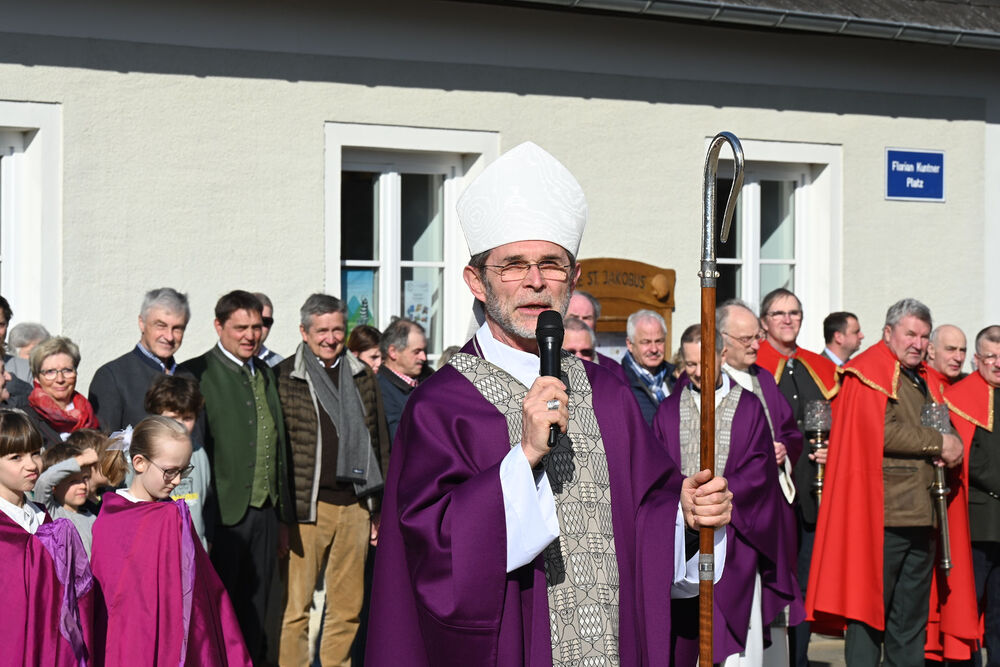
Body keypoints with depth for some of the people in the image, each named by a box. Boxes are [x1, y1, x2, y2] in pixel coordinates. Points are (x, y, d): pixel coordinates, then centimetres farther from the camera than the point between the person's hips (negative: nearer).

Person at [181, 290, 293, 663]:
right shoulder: (197, 375, -6)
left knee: (254, 612, 12)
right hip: (224, 514, -6)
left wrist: (283, 516, 18)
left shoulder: (266, 375, 16)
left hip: (264, 512, 6)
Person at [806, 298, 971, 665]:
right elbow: (881, 431, -17)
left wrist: (949, 448, 7)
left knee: (912, 613, 10)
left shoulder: (920, 380, 21)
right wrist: (939, 443, -10)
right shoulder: (870, 371, -4)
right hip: (882, 513, -8)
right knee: (871, 606, -6)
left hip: (920, 512, 8)